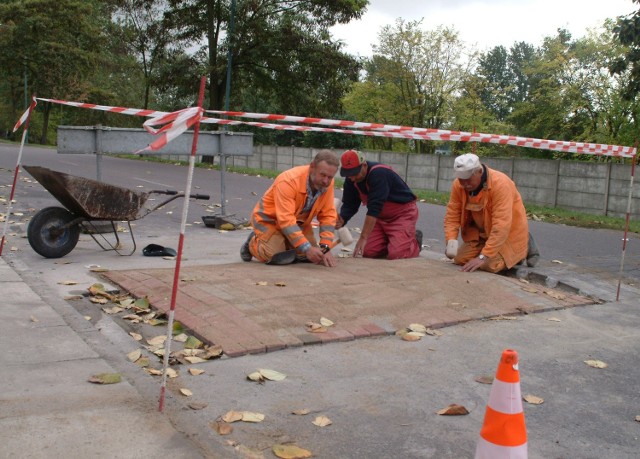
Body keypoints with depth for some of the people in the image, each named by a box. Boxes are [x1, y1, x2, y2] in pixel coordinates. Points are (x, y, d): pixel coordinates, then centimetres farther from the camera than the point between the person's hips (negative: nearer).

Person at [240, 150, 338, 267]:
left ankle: (284, 243, 22)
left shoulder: (327, 183, -17)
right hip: (269, 219, -6)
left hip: (298, 221, 6)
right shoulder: (288, 180, -36)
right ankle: (253, 242, 10)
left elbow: (328, 215, -14)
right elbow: (286, 220, -40)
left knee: (311, 256, -4)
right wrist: (307, 248, -46)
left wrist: (325, 248, -25)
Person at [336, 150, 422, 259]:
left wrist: (363, 238, -38)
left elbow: (374, 208, -36)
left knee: (395, 255, -21)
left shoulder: (379, 174, -31)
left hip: (403, 212, -7)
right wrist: (342, 220, -28)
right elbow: (349, 205, -5)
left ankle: (415, 240, 11)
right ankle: (391, 240, 21)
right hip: (381, 216, 7)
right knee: (367, 252, -6)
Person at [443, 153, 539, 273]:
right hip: (480, 232, 6)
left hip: (508, 232, -6)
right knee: (460, 260, -4)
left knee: (489, 265, -21)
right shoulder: (458, 185, -14)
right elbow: (452, 215, -11)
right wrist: (451, 241, -31)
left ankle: (524, 247, 7)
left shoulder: (500, 183, -32)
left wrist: (483, 257, -39)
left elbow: (501, 226, -36)